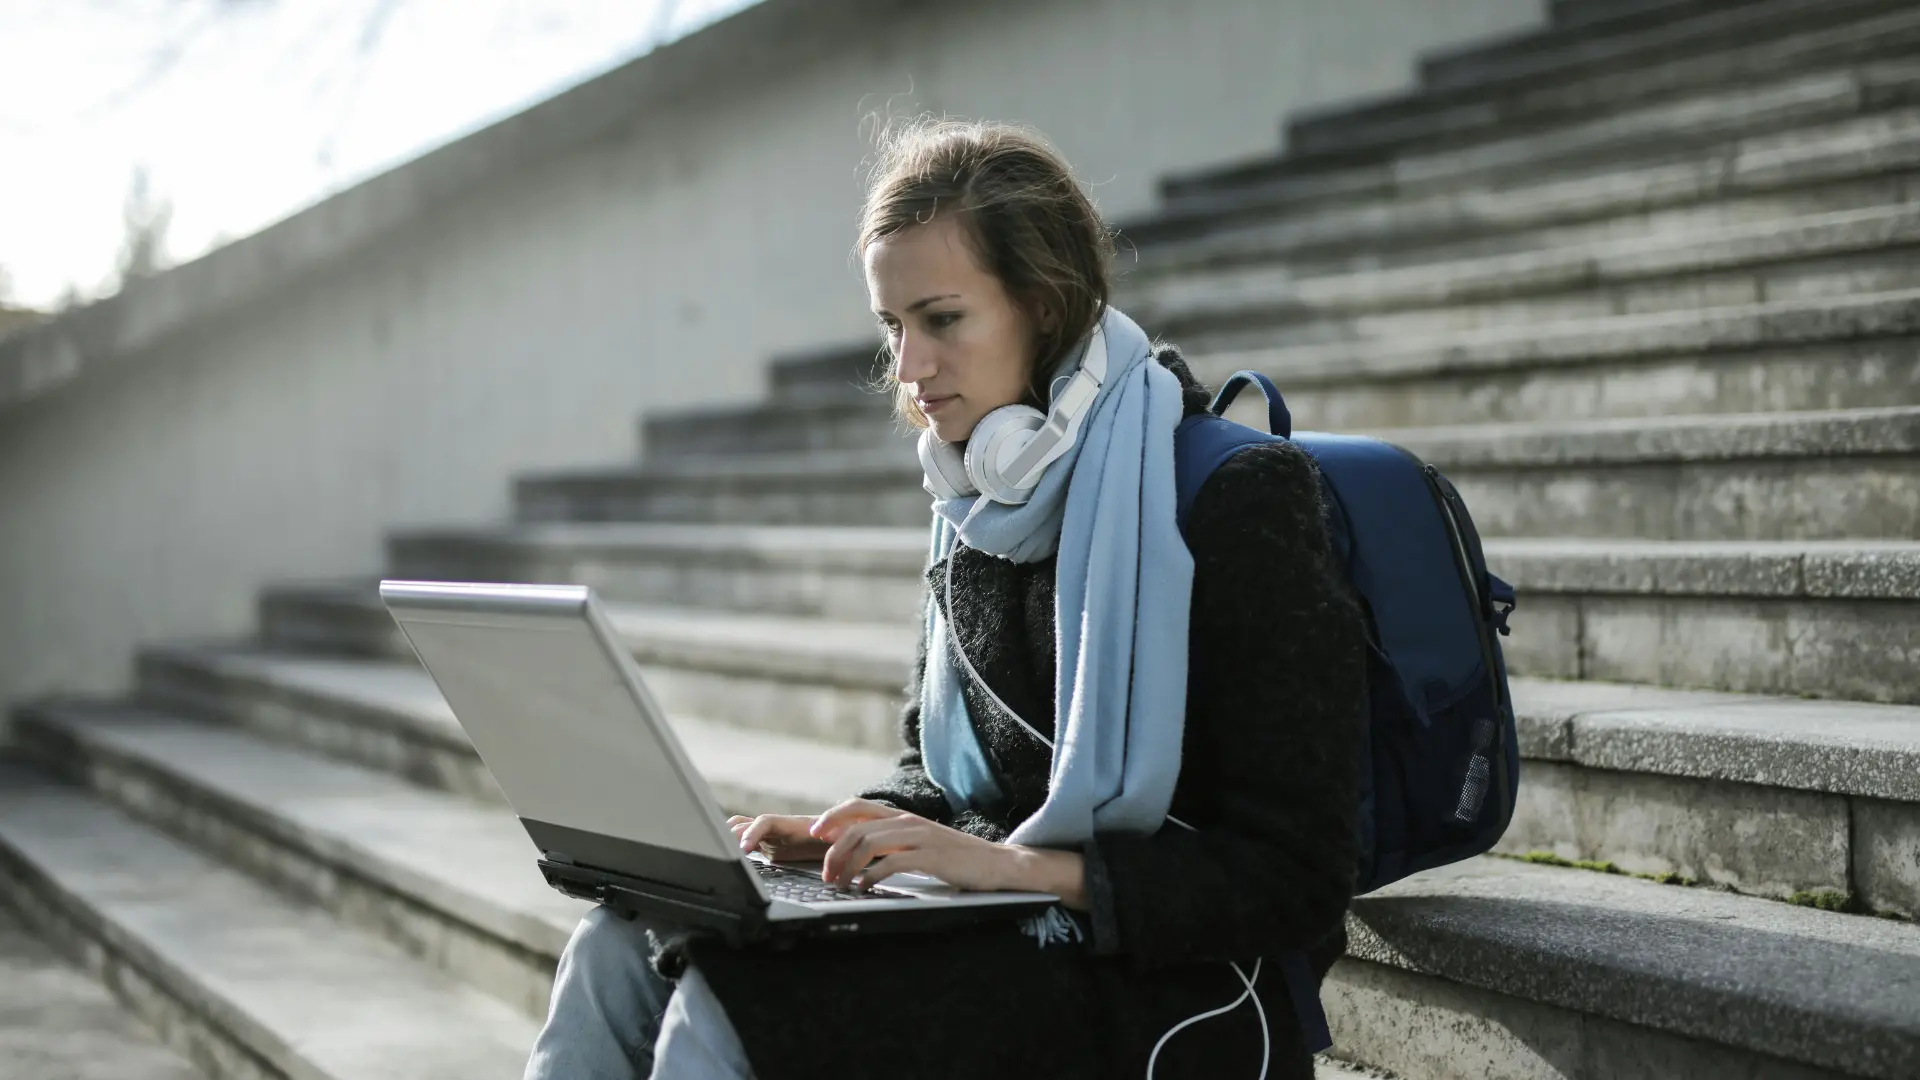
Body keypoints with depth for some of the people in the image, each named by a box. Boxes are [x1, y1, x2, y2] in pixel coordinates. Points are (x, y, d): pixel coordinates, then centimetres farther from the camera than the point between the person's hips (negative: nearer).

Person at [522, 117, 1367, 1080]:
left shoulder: (1241, 497, -13)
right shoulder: (978, 510, 10)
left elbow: (1296, 876, -15)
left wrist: (1022, 865, -23)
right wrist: (856, 833, -1)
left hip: (1176, 997, -7)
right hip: (1008, 941, 7)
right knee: (621, 949, -14)